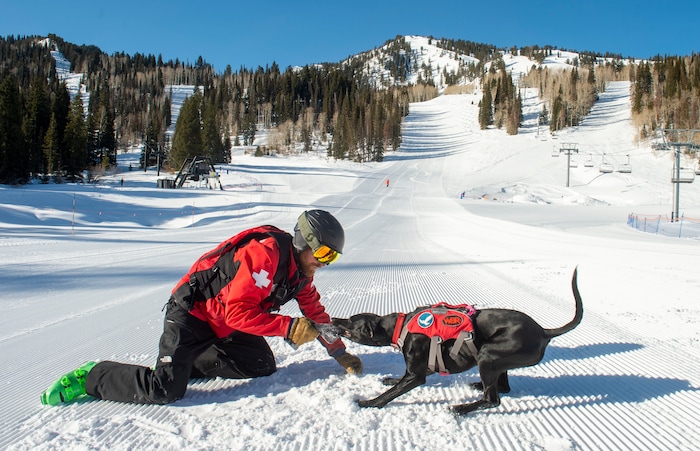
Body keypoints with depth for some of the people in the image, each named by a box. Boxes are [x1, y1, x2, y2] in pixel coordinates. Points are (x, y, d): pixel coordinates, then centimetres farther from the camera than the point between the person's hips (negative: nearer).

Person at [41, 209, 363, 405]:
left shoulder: (301, 268, 2)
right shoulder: (265, 252, -28)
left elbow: (315, 313, 11)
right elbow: (238, 311, -31)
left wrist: (340, 352, 7)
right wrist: (289, 328, -32)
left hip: (227, 326, 9)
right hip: (192, 313, -9)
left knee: (263, 366, 4)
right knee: (165, 390, -19)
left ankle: (190, 362, 14)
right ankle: (92, 377, 3)